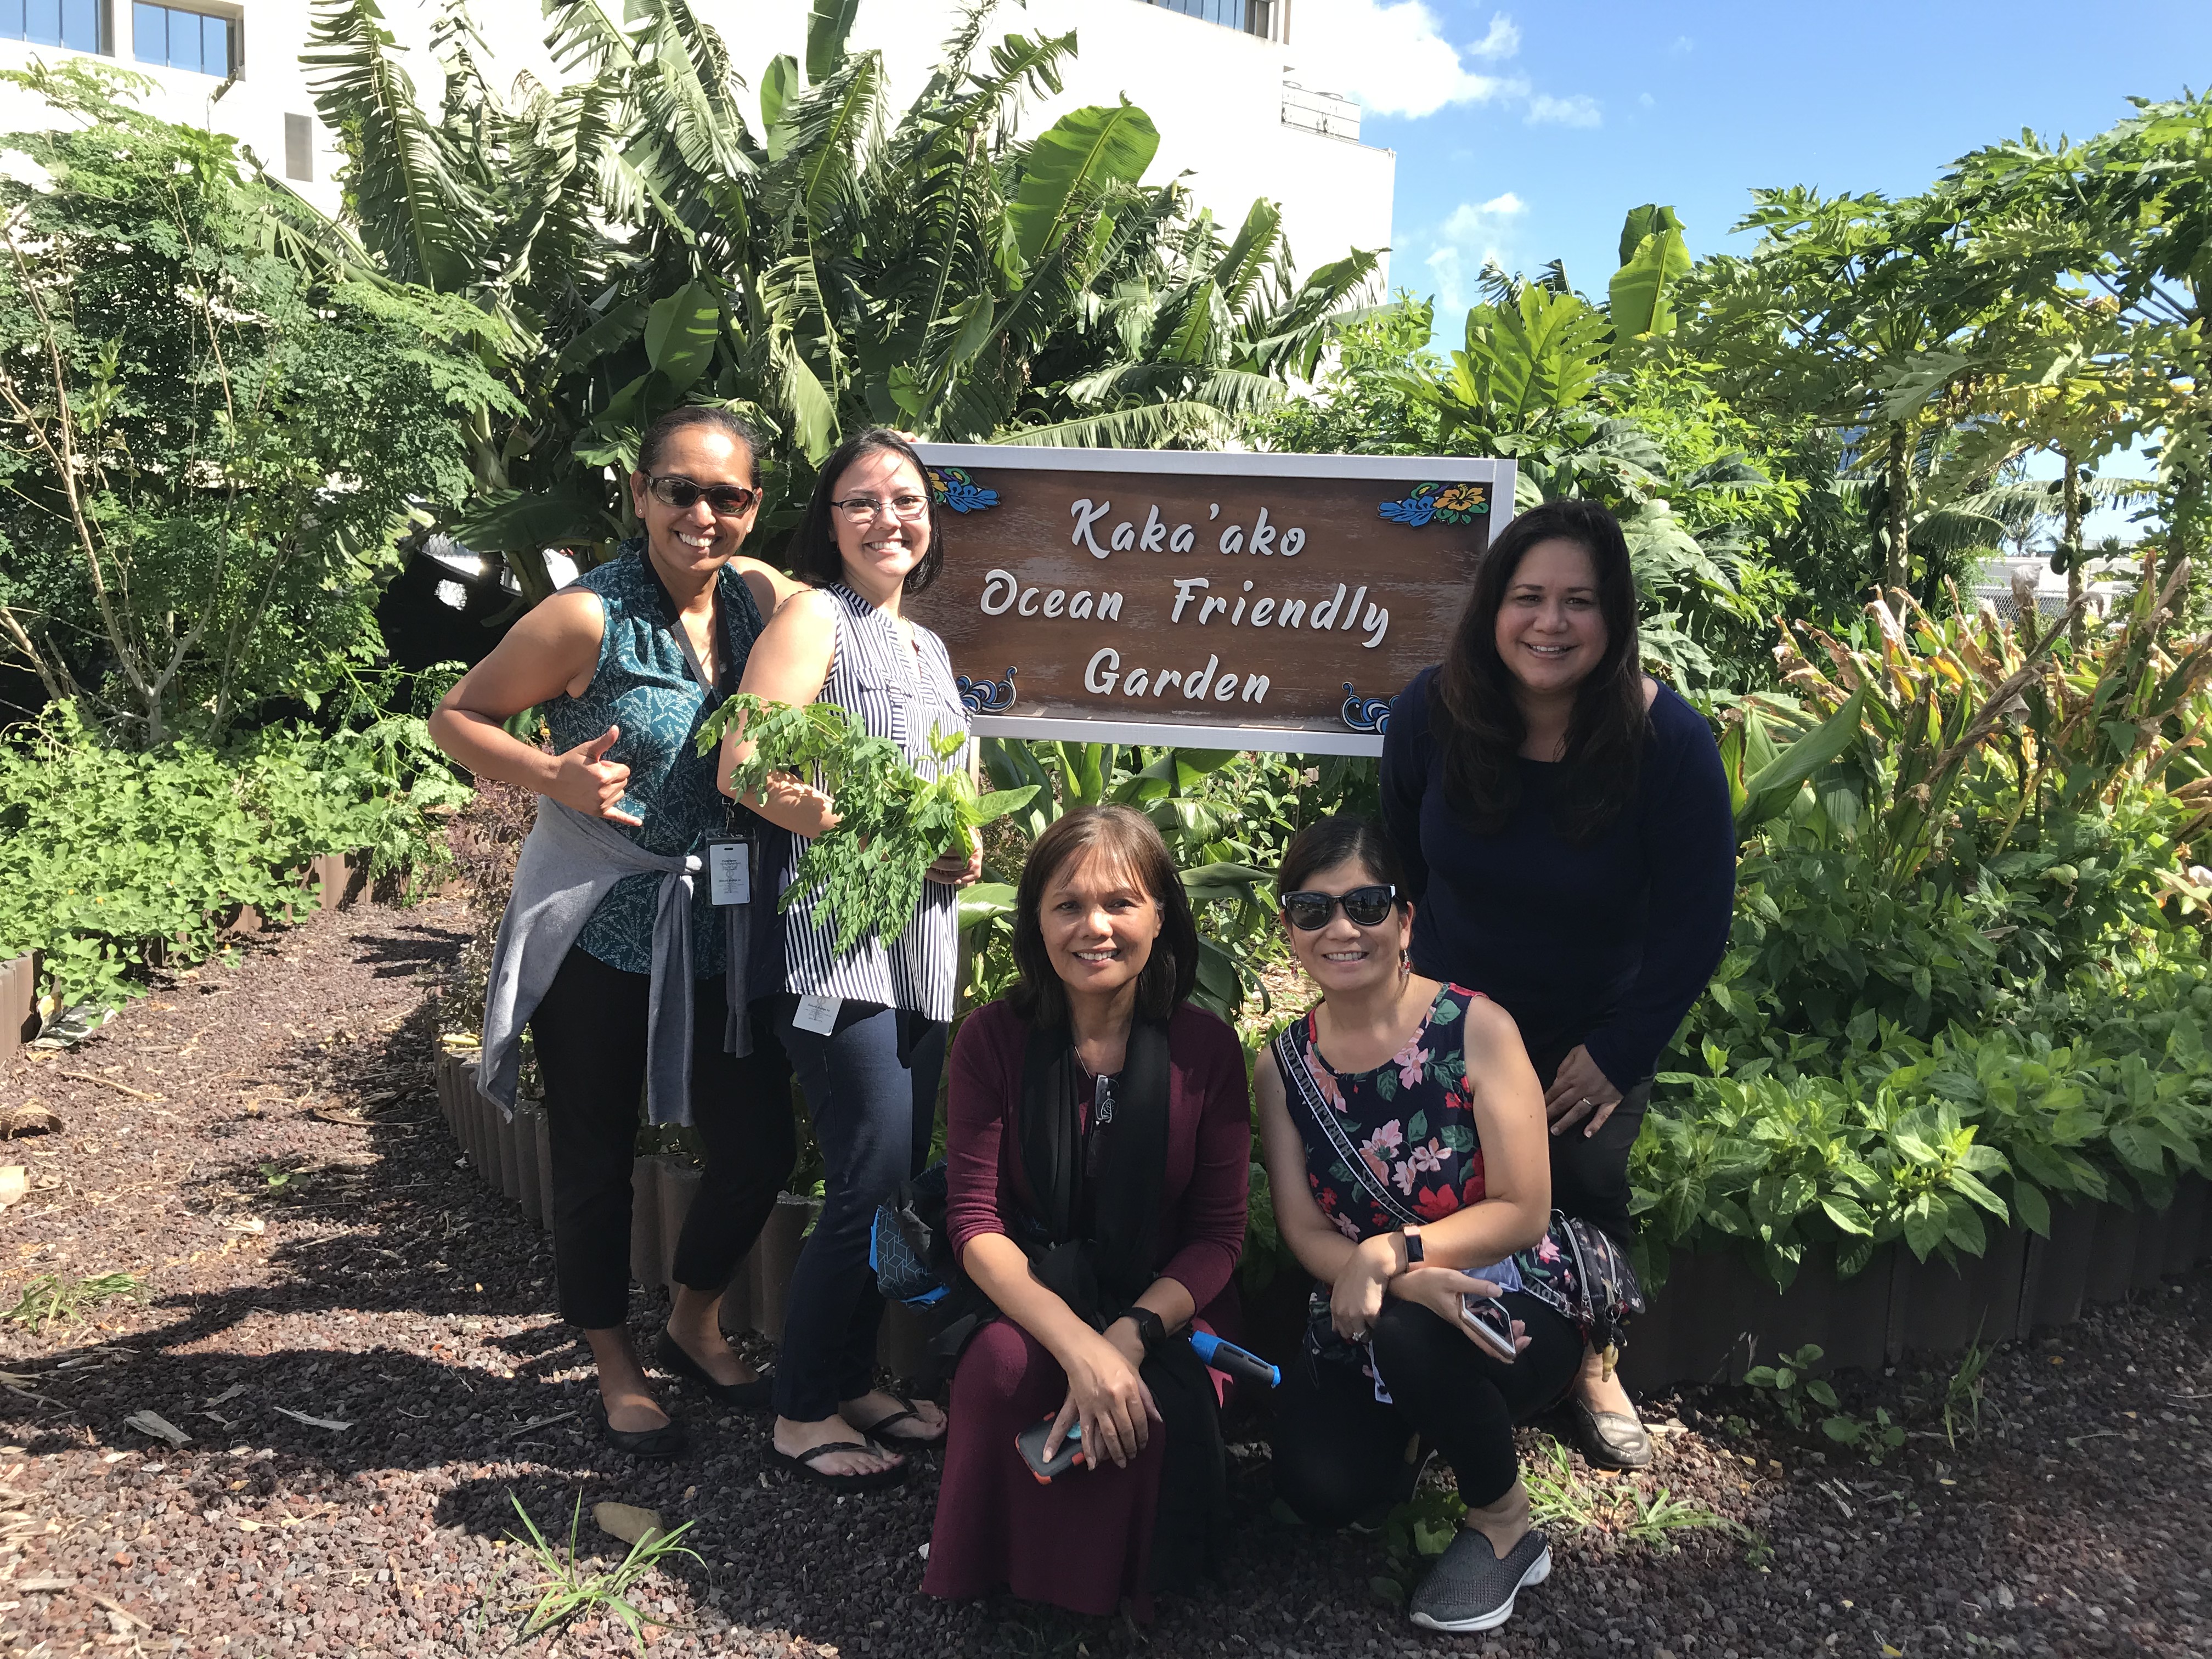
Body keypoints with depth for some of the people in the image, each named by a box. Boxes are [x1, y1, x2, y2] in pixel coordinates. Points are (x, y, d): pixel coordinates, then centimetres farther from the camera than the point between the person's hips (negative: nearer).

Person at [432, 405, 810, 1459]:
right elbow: (456, 718, -6)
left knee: (760, 1146, 9)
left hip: (718, 928, 5)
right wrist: (555, 777, -23)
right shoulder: (588, 618, -15)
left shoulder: (759, 597, -1)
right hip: (597, 928, -5)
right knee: (597, 1161, 10)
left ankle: (695, 1325, 37)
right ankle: (616, 1368, 33)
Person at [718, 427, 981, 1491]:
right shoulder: (815, 619, -3)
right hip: (838, 938, -8)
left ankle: (855, 1379, 28)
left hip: (925, 945, 8)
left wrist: (967, 853, 6)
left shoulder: (932, 649, 20)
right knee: (871, 1183, -7)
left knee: (902, 1179, 12)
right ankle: (805, 1411, 11)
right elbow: (742, 765, -16)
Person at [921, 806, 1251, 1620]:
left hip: (1165, 1309, 0)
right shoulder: (993, 1039, -7)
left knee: (1146, 1407, -31)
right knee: (1001, 1363, -32)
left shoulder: (1206, 1048, -7)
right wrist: (1077, 1343, -28)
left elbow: (1218, 1234, -6)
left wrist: (1131, 1337, -25)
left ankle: (1116, 1588, 4)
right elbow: (974, 1219, -11)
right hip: (1027, 1301, 1)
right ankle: (993, 1573, -1)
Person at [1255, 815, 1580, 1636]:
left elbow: (1522, 1212, -15)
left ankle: (1505, 1524, -4)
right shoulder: (1283, 1065, -2)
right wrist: (1412, 1283, -25)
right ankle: (1414, 1428, 17)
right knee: (1321, 1488, -21)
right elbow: (1304, 1230, -6)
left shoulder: (1475, 1027, -15)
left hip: (1506, 1302, -3)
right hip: (1362, 1320, 3)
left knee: (1410, 1339, -35)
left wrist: (1394, 1251, -29)